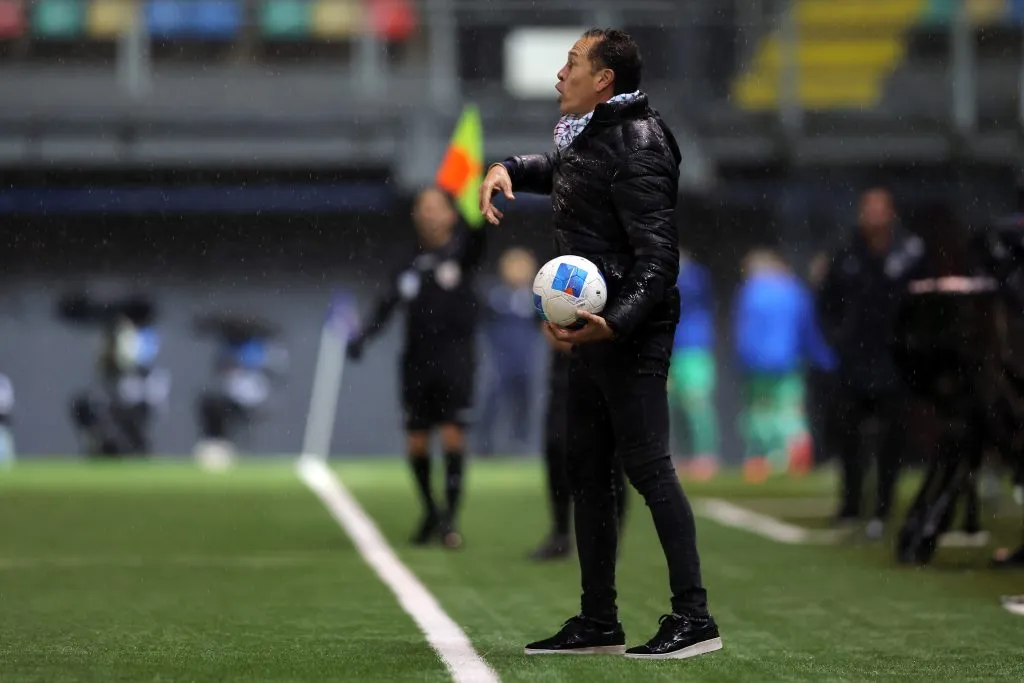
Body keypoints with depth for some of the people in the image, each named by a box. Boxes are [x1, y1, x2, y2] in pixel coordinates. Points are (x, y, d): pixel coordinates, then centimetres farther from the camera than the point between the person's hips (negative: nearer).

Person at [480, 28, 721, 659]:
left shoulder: (635, 150, -17)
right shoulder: (586, 135, 13)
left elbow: (657, 257, -23)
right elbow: (557, 168, 39)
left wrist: (616, 322, -36)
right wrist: (507, 168, 18)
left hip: (632, 334, -10)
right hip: (594, 328, 10)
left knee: (646, 464, -11)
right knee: (587, 469, 12)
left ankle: (694, 618, -8)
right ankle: (598, 623, 19)